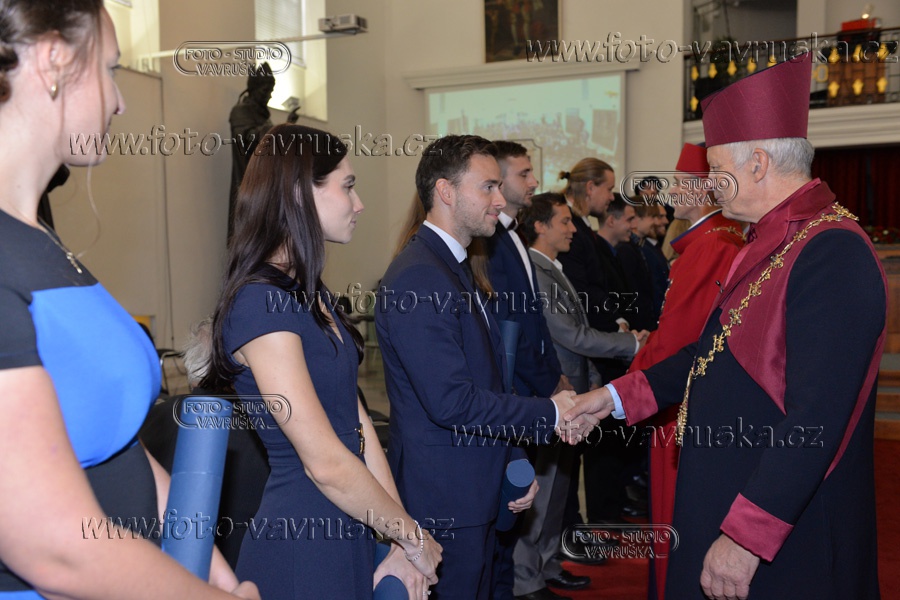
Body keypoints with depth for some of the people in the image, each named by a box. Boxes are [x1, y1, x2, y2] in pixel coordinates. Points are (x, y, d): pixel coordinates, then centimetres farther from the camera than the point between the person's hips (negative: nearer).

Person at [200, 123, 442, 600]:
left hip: (348, 532, 8)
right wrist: (413, 537, -10)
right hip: (302, 547, -8)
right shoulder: (261, 303, -21)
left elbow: (356, 419, 3)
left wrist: (400, 550, 0)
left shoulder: (312, 293, 8)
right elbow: (325, 461, -23)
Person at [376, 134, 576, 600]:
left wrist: (513, 461, 13)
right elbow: (451, 401, -26)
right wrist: (548, 414, -16)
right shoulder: (417, 278, -21)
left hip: (475, 492, 10)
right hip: (444, 499, -10)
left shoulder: (455, 267, 12)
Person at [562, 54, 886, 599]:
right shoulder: (768, 242, 9)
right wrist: (618, 396, 13)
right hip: (727, 503, 9)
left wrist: (746, 536, -25)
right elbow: (714, 353, 16)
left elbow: (816, 419, -27)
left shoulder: (832, 253, -22)